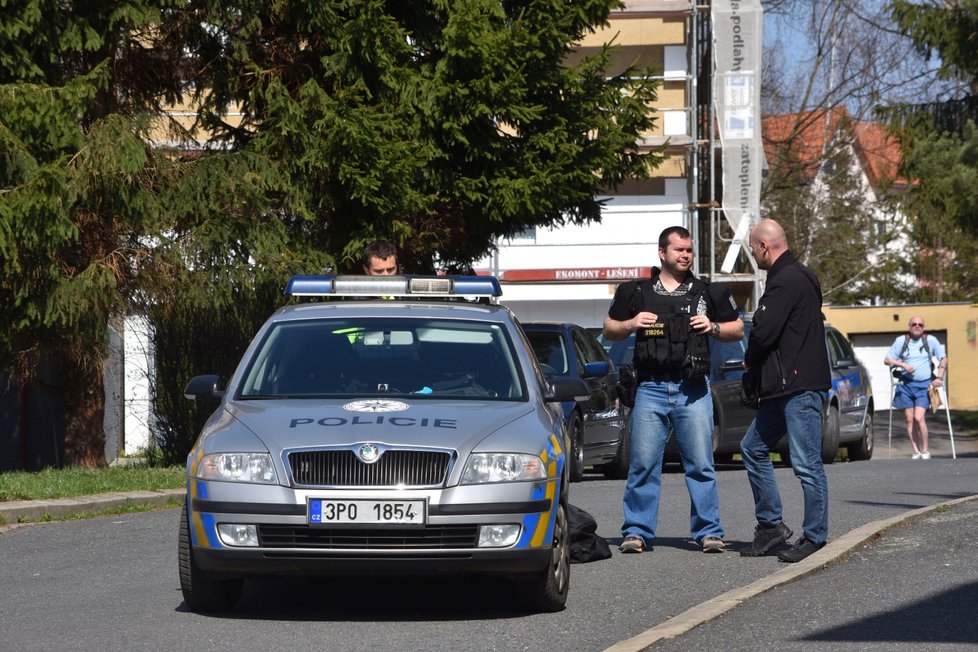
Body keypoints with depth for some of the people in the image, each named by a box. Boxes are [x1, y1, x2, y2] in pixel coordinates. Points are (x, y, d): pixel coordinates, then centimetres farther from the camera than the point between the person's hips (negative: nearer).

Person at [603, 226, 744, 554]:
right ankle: (637, 532, 2)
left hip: (693, 391, 0)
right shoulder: (636, 292, 11)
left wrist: (713, 327, -2)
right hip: (651, 389, 0)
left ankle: (708, 532, 3)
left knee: (701, 465, -2)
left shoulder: (708, 293, 12)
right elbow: (609, 330, 18)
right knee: (643, 464, -3)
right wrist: (631, 324, -3)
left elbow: (738, 330, 18)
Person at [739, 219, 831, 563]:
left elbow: (763, 332, -20)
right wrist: (755, 368, 8)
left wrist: (750, 361, 1)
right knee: (753, 448, 15)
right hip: (786, 388, 11)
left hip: (801, 389, -11)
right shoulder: (796, 277, 19)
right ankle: (770, 525, 18)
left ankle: (814, 536, -1)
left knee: (806, 464, -6)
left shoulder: (787, 281, -15)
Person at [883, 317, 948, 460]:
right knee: (909, 419, 1)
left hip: (924, 385, -2)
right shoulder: (901, 341, 5)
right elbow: (887, 360, 6)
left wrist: (939, 377, -1)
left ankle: (925, 450, -1)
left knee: (919, 418, -15)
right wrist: (903, 365, -10)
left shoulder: (931, 340, 3)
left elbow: (943, 359, 11)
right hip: (906, 384, 2)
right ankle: (916, 451, 8)